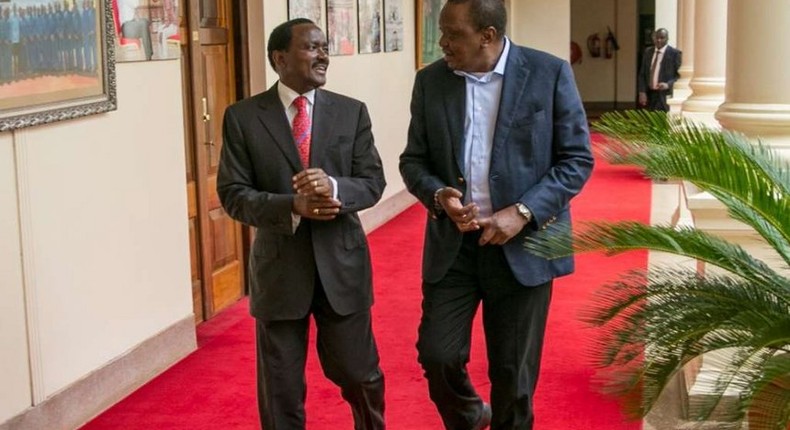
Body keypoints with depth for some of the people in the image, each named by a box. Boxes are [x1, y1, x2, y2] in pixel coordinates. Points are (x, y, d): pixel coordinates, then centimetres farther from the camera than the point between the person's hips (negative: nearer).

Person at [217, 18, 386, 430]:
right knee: (280, 388, 9)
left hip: (342, 263, 1)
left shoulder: (351, 112, 2)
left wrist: (334, 187, -23)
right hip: (279, 268, -1)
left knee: (359, 374, 13)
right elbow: (233, 194, -7)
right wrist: (293, 206, -23)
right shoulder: (242, 116, -4)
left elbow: (373, 182, -1)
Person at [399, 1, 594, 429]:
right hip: (451, 243, 3)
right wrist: (439, 196, -14)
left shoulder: (550, 73, -6)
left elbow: (577, 158, -6)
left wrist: (523, 212, -17)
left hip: (522, 243, -2)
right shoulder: (430, 81, 3)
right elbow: (413, 159, 8)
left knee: (513, 373, 6)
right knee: (437, 354, -1)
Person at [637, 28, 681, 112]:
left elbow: (679, 75, -2)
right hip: (649, 94, 5)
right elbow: (642, 74, 12)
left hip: (665, 95, -4)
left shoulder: (674, 53, -3)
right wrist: (642, 92, 0)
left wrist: (668, 84, -18)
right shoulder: (648, 52, 11)